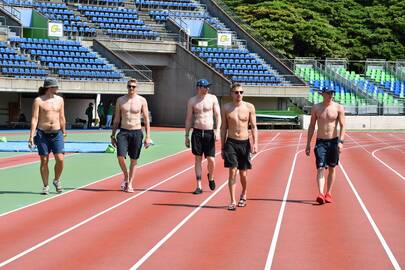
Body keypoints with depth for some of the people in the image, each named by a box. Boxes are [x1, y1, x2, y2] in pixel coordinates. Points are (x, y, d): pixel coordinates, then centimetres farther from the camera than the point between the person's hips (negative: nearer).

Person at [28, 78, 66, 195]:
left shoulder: (59, 100, 8)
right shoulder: (38, 101, -4)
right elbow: (34, 119, -7)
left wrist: (64, 132, 17)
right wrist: (31, 136, -14)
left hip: (56, 133, 3)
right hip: (42, 134, -3)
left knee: (60, 159, -8)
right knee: (44, 161, 1)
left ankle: (57, 180, 17)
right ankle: (45, 186, 13)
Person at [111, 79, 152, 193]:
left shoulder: (142, 100, 0)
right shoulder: (120, 100, 5)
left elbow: (146, 119, 1)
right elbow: (116, 119, 10)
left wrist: (148, 136, -6)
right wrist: (113, 135, 6)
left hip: (136, 132, -1)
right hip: (123, 132, 1)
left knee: (134, 160, 4)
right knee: (120, 156, -16)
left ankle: (129, 184, 15)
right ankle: (126, 176, 10)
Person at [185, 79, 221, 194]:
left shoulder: (212, 98, 3)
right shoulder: (192, 101, 5)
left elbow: (218, 116, 2)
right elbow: (188, 119, 9)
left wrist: (217, 130, -9)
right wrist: (187, 135, 6)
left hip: (209, 133, -1)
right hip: (197, 132, 1)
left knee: (211, 160, -3)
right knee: (198, 159, 2)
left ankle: (211, 177, 28)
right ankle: (199, 186, 7)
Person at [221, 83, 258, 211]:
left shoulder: (249, 107, 0)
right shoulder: (226, 108, 2)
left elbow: (253, 127, 0)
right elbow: (223, 128, 7)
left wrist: (255, 143, -11)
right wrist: (222, 147, 5)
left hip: (244, 143, 0)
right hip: (231, 142, 0)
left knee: (243, 173, 6)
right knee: (232, 171, -9)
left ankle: (243, 195, 33)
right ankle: (233, 201, -7)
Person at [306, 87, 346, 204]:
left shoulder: (338, 108, -2)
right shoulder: (316, 108, 2)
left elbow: (342, 125, -5)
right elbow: (311, 126, 7)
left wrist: (341, 141, -18)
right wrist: (308, 144, 4)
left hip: (334, 141, 0)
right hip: (320, 142, 0)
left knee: (332, 168, 9)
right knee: (320, 168, -12)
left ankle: (328, 193, 21)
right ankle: (321, 194, -22)